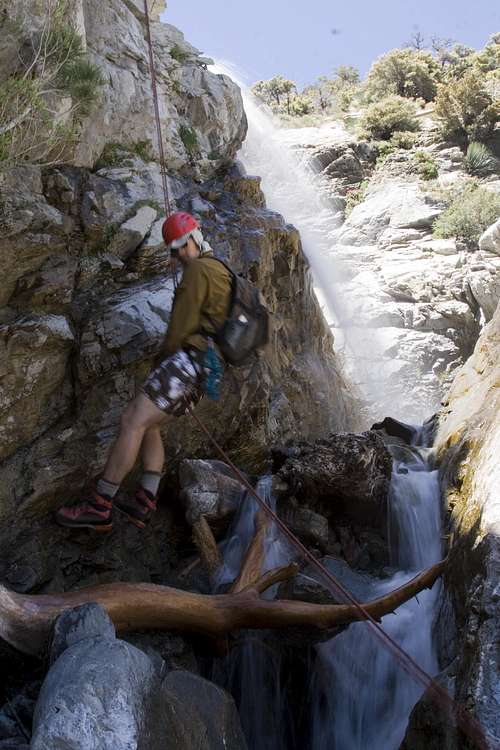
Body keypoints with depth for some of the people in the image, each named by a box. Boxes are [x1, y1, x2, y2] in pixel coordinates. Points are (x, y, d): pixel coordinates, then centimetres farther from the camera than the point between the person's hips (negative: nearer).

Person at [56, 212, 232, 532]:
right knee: (148, 426, 12)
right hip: (205, 371, 11)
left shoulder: (198, 269, -5)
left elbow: (181, 326, -9)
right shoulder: (221, 271, 26)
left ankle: (98, 507, -15)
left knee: (133, 421, -15)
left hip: (189, 359, -11)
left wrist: (162, 360, 7)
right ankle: (145, 503, 3)